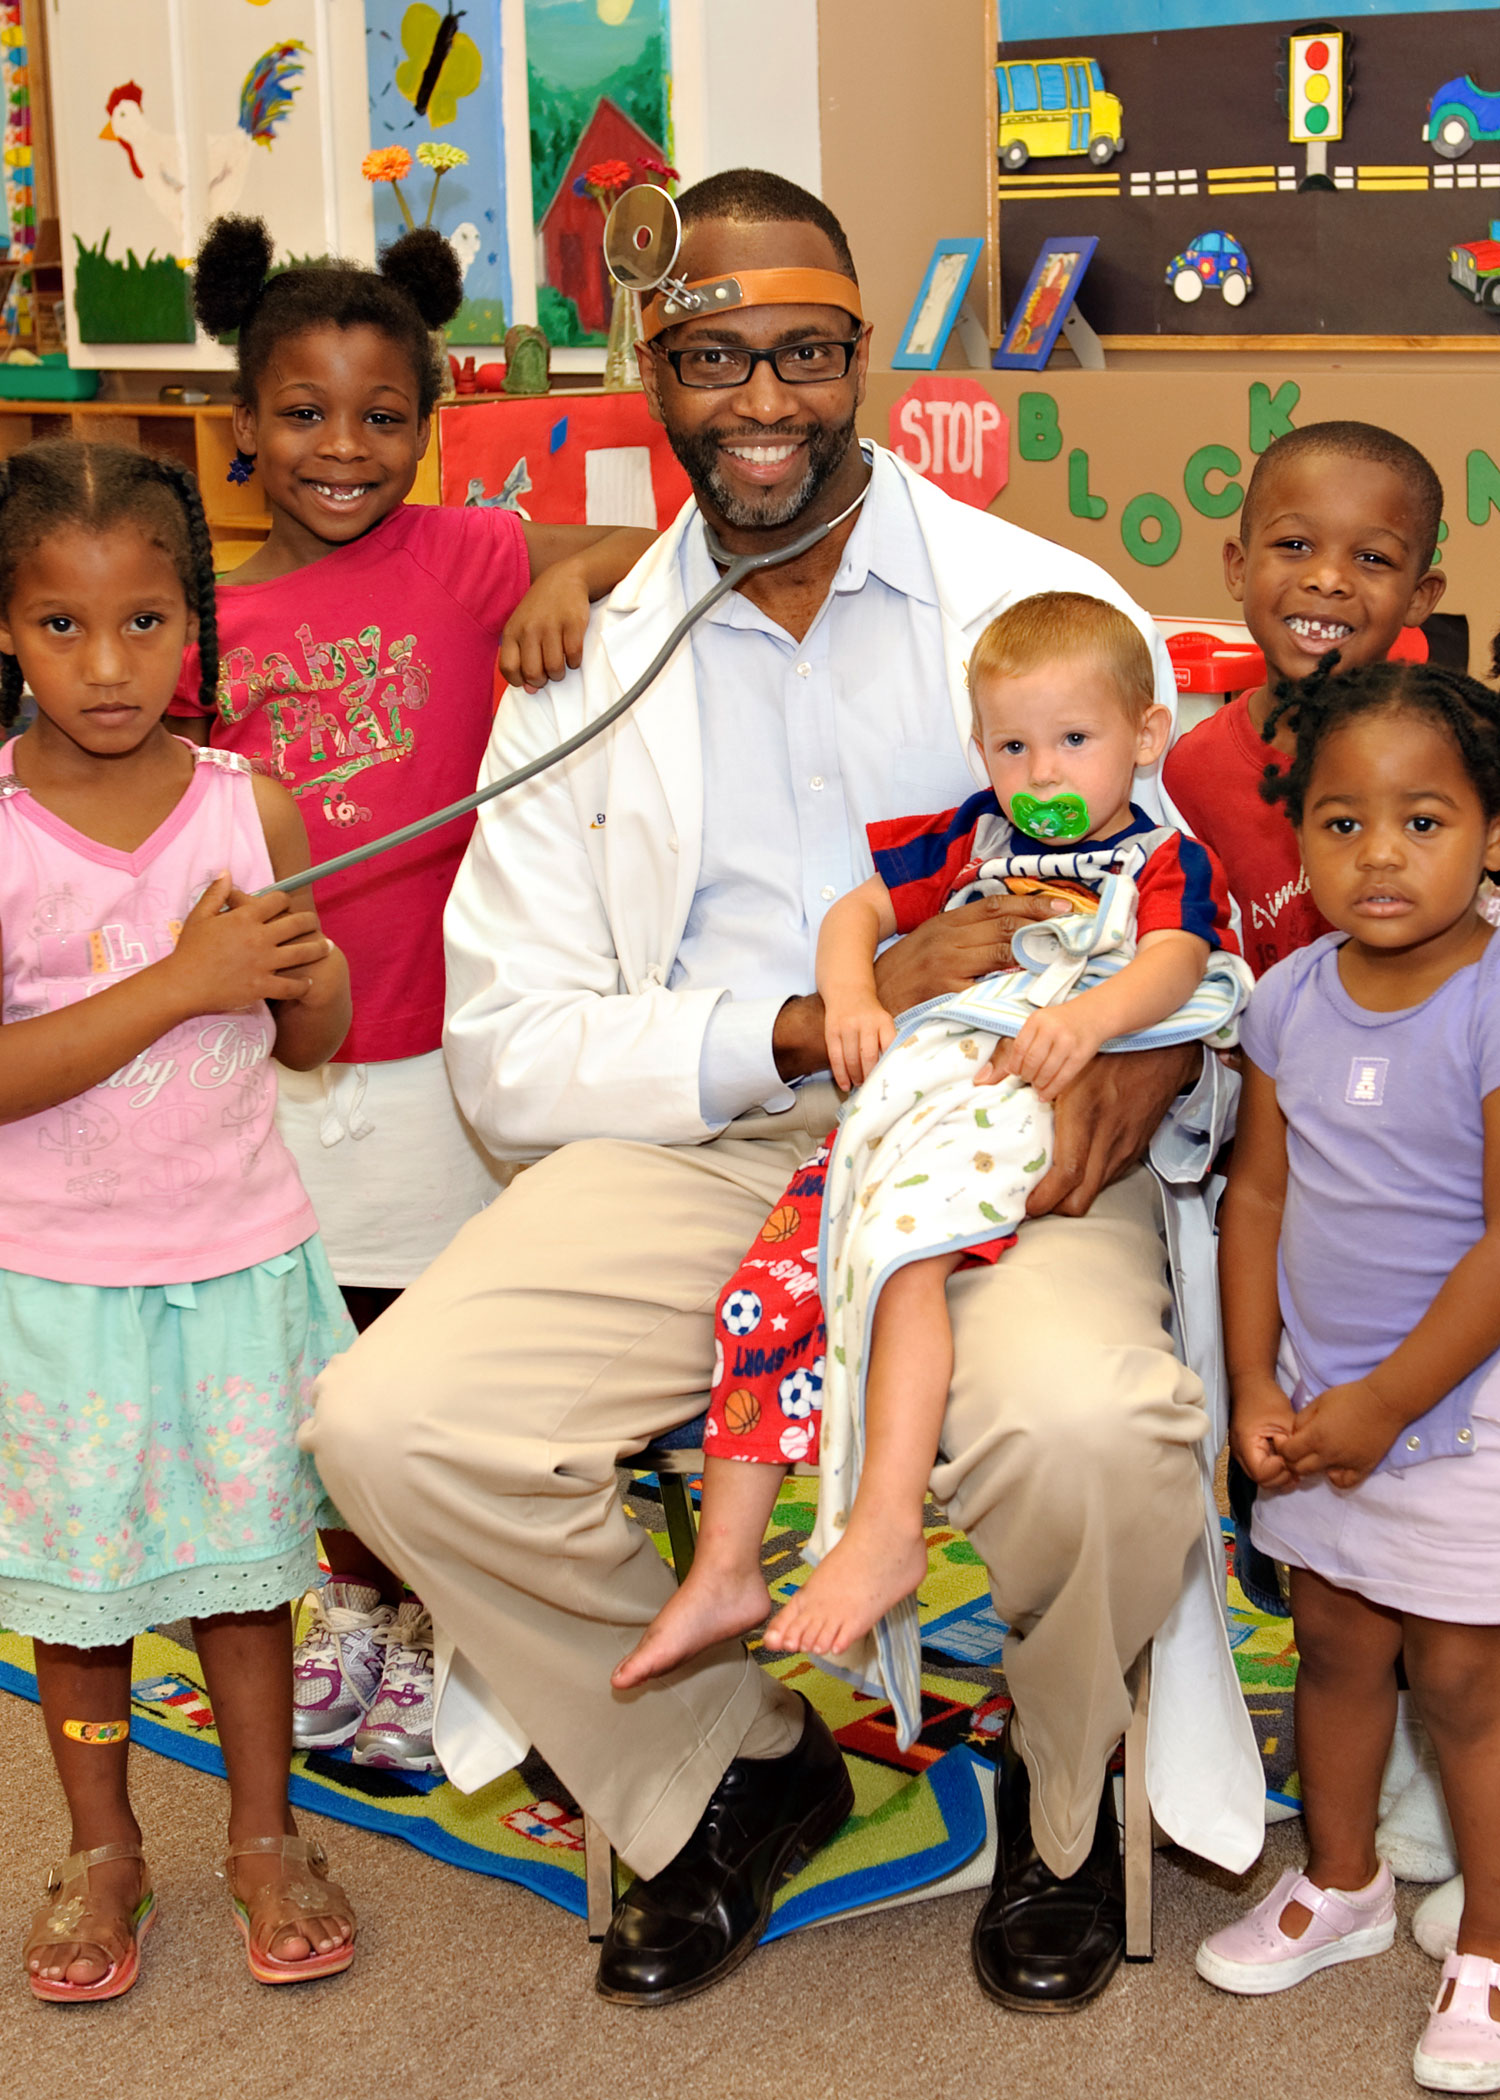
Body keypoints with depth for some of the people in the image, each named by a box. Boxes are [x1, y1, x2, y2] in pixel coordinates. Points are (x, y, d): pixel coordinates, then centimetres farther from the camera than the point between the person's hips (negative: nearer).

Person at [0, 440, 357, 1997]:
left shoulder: (251, 807, -4)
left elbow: (311, 1042, 7)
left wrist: (307, 982, -17)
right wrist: (182, 984, -25)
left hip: (239, 1257, 2)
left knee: (241, 1555, 14)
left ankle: (264, 1833, 33)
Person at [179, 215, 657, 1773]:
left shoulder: (460, 558, -6)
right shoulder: (211, 625, 3)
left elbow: (667, 549, -16)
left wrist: (570, 572, -33)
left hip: (442, 1041, -3)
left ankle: (441, 1631, 26)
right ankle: (356, 1601, 38)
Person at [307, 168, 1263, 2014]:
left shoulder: (1048, 605, 5)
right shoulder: (585, 672, 8)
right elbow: (510, 1048, 1)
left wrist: (1153, 1050, -17)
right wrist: (814, 1023, -13)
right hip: (692, 1152, 2)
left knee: (1087, 1427, -34)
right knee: (394, 1423, -22)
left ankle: (1062, 1791, 5)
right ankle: (730, 1766, 7)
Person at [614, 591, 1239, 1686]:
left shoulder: (1166, 861, 8)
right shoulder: (972, 836, 25)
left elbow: (1173, 963, -12)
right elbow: (859, 908, 22)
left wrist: (1092, 1013, -35)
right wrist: (850, 994, -1)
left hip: (1022, 1097, -6)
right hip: (899, 1089, 6)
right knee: (767, 1285, -10)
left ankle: (887, 1528, -33)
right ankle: (724, 1571, -4)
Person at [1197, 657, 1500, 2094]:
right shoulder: (1289, 1000, -1)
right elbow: (1259, 1192, 6)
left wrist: (1384, 1404, -16)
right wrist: (1257, 1385, 0)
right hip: (1317, 1400, 5)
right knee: (1333, 1641, 18)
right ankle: (1342, 1885, 39)